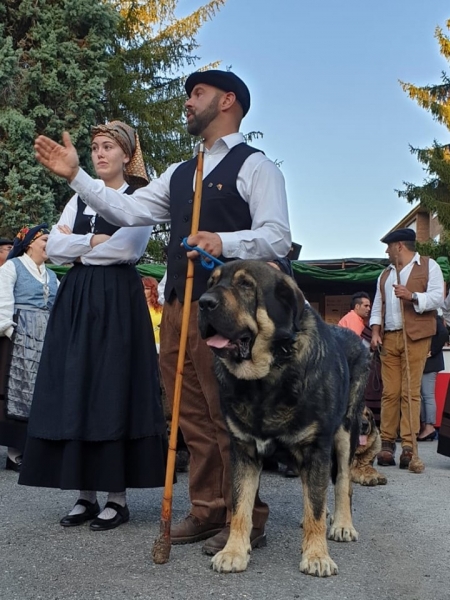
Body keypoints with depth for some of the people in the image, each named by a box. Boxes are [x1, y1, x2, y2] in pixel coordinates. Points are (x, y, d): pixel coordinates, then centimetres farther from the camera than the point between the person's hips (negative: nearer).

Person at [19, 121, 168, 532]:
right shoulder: (80, 199, 17)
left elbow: (127, 248, -15)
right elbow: (53, 247, 6)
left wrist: (78, 247, -4)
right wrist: (95, 241, -6)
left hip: (118, 300, -5)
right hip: (77, 301, 6)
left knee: (113, 392, -6)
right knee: (74, 392, 2)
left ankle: (118, 496, 2)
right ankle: (86, 494, 9)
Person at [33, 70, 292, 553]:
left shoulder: (255, 166, 0)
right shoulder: (178, 174, 22)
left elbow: (277, 238, -11)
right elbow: (129, 210, 15)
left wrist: (223, 243, -28)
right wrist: (76, 175, 10)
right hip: (177, 306, 7)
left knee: (228, 416, -4)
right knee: (192, 417, 10)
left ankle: (246, 520, 8)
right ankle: (207, 510, 21)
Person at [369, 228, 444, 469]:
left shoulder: (428, 266, 7)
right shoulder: (385, 274, 25)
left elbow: (437, 297, -4)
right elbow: (378, 306, 19)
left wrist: (412, 296, -19)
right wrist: (375, 332, 4)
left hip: (415, 337, -5)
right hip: (389, 338, 5)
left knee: (410, 392, -8)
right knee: (389, 392, 0)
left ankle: (408, 446, -8)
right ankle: (387, 443, 2)